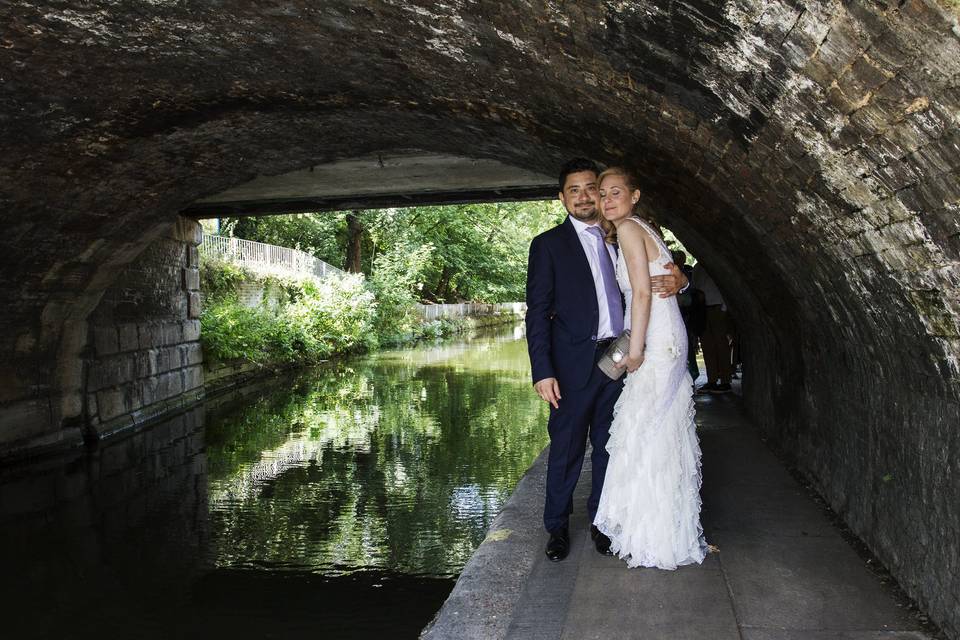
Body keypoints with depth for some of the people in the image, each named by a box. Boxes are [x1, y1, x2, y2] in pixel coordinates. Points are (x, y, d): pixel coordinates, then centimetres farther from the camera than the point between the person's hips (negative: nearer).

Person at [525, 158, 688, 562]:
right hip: (574, 364, -4)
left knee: (608, 447, 12)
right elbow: (537, 312, -6)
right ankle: (557, 528, 20)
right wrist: (542, 371, -16)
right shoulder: (548, 244, -1)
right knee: (566, 449, 4)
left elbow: (651, 281, 19)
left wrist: (678, 280, -7)